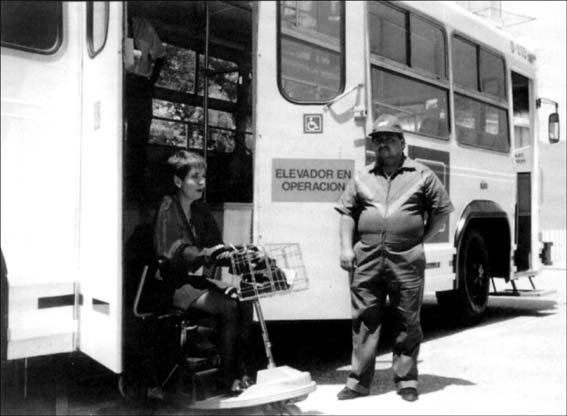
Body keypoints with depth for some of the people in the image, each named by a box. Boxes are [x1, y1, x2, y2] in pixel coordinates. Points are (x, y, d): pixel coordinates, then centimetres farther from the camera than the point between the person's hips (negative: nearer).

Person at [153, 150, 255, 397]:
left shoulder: (200, 210, 12)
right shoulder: (168, 208, -10)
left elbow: (215, 245, 8)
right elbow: (176, 251, -23)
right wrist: (208, 254, -38)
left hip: (196, 278, 7)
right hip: (175, 284, -7)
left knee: (243, 301, -14)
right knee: (228, 306, -25)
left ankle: (241, 371, -7)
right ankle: (227, 380, -14)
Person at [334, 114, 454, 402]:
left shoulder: (421, 176, 7)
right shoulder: (362, 179, 14)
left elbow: (441, 210, 10)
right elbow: (346, 213, 14)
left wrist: (422, 239, 3)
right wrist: (346, 247, 3)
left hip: (406, 260, -1)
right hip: (366, 260, 2)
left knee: (407, 323, 6)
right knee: (364, 320, 5)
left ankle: (406, 380, 20)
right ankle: (359, 380, 14)